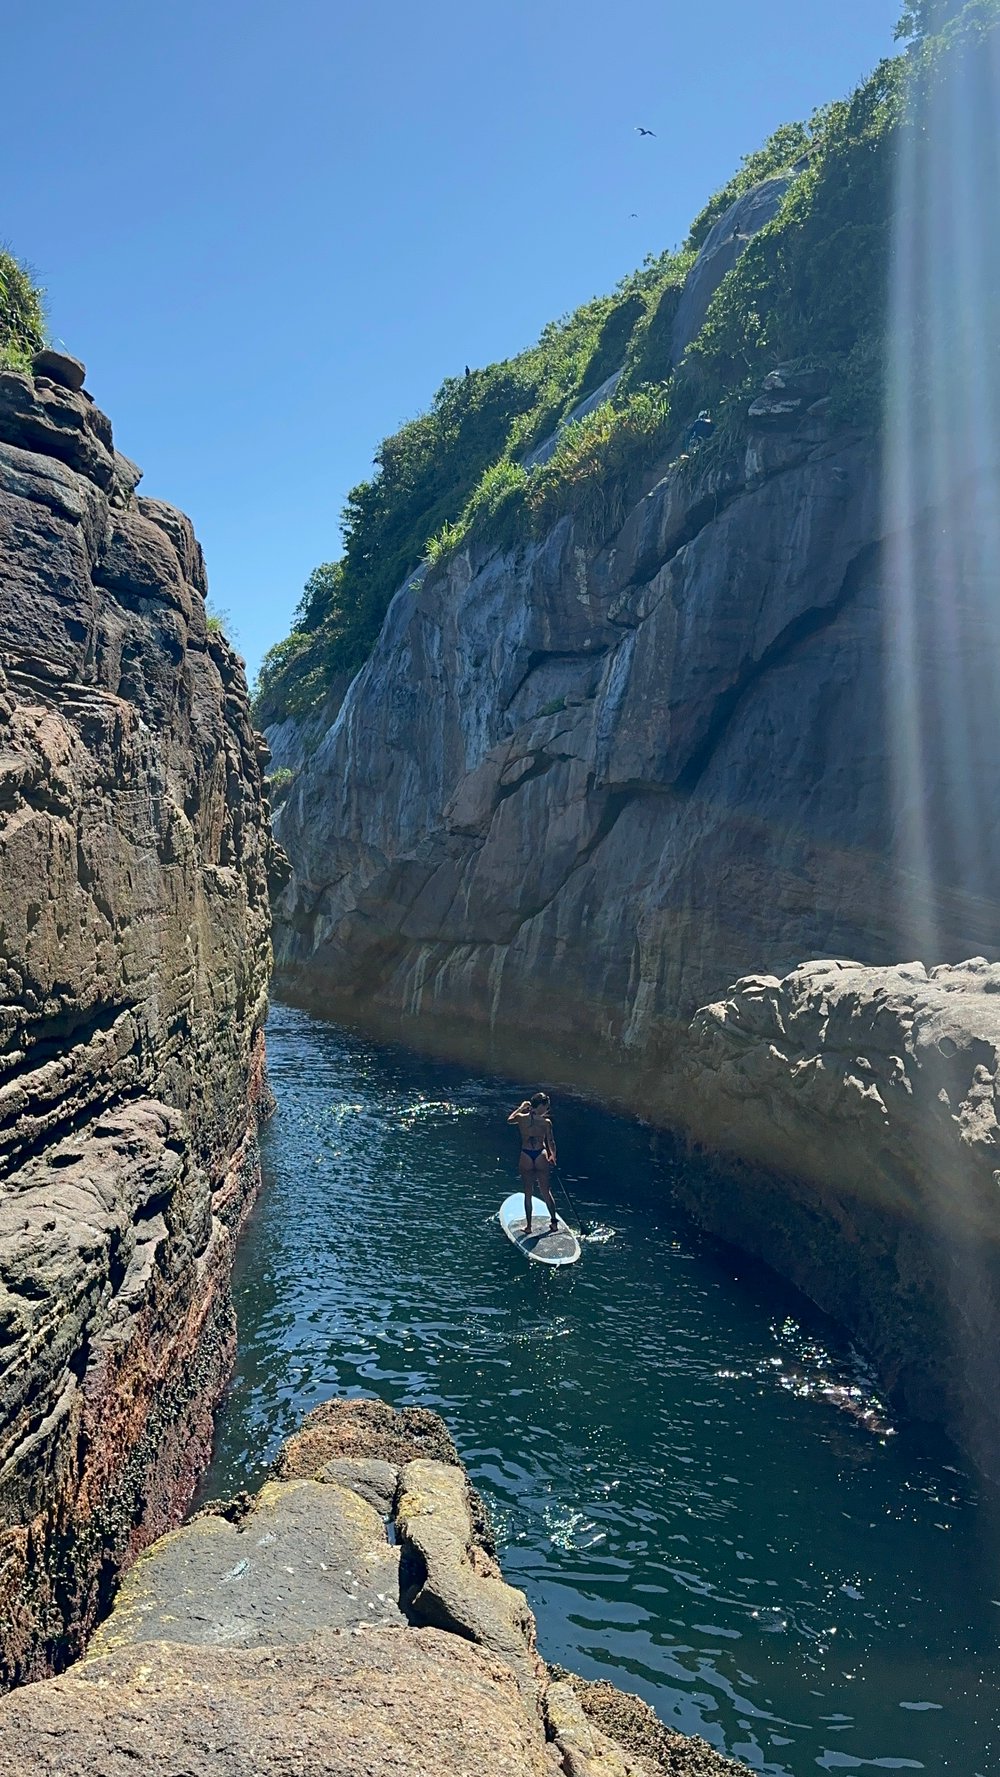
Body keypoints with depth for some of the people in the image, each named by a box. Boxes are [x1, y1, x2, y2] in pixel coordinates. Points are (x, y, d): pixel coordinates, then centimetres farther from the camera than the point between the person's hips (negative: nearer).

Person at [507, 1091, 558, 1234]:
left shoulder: (521, 1118, -6)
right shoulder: (546, 1122, -12)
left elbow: (509, 1119, 17)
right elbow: (551, 1142, -3)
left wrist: (521, 1107, 26)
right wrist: (553, 1156, 15)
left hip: (525, 1157, 1)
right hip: (541, 1157, -1)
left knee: (528, 1193, 12)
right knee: (546, 1191, 16)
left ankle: (529, 1226, 17)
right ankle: (554, 1222, 25)